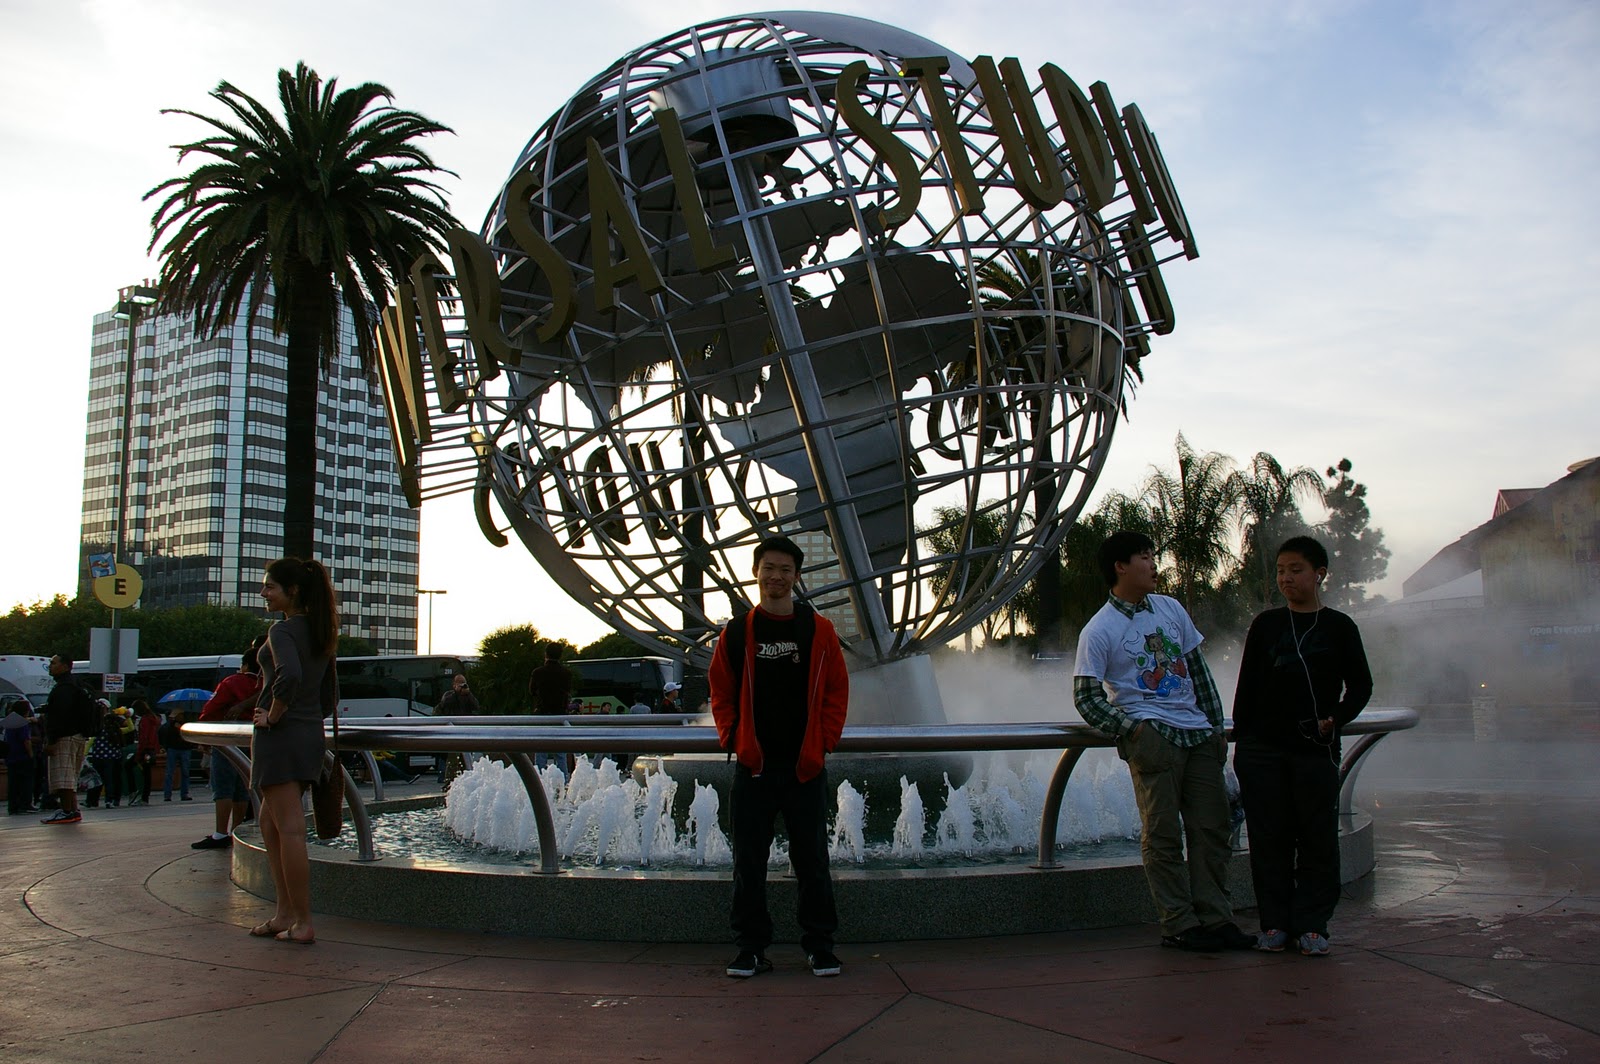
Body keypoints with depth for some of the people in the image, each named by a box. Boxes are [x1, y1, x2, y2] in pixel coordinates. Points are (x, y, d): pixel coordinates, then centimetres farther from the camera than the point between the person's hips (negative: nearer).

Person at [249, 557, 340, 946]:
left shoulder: (282, 630, -12)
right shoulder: (321, 634, 13)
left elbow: (289, 676, -32)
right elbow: (330, 695, 18)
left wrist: (272, 716, -19)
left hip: (280, 736, -9)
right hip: (311, 736, 9)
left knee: (289, 829, -5)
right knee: (270, 823, 18)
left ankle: (302, 923, -1)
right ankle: (285, 914, 19)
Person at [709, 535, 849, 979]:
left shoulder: (819, 630, 3)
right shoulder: (736, 633, 5)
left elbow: (836, 692, 6)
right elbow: (721, 694, 11)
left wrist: (823, 743, -2)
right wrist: (733, 740, -1)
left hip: (806, 767, -1)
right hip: (753, 767, 1)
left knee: (812, 860, 6)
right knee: (748, 862, 5)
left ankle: (819, 946, 17)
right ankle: (751, 947, 16)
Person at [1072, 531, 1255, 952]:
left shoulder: (1171, 609, 15)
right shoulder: (1099, 630, -3)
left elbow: (1198, 672, 19)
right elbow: (1085, 696, -6)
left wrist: (1216, 727, 14)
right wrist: (1130, 729, -15)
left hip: (1198, 734, 6)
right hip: (1152, 735, -6)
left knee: (1212, 827, 5)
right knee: (1163, 833, -5)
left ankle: (1215, 918, 13)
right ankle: (1179, 925, 2)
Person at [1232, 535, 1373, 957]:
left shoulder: (1339, 627, 6)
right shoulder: (1266, 625, 9)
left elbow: (1360, 685, 9)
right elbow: (1247, 686, 10)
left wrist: (1335, 719, -8)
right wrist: (1241, 741, 5)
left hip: (1316, 749, -1)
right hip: (1263, 749, 1)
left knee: (1317, 837, 1)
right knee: (1269, 836, 3)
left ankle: (1312, 925, 10)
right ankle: (1275, 922, 11)